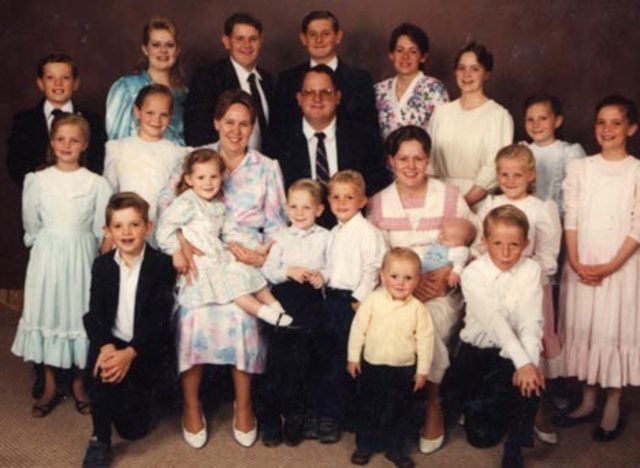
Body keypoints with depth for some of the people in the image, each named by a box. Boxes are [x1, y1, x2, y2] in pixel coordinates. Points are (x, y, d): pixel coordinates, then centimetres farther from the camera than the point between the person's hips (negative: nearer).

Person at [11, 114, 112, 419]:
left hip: (82, 256, -1)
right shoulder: (38, 180, 0)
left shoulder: (96, 183, -3)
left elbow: (102, 229, 2)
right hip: (47, 256, 1)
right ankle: (50, 387, 20)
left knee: (80, 313, 6)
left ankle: (78, 384, 23)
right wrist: (48, 246, 7)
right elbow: (31, 225, 7)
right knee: (47, 314, 6)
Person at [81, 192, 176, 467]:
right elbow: (95, 314, -5)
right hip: (111, 342, 2)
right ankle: (100, 440, -16)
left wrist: (129, 353, -27)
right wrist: (106, 346, -26)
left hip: (143, 347, -2)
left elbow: (159, 319, -14)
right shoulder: (102, 265, 3)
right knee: (100, 361, -34)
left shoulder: (161, 265, -8)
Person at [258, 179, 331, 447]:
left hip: (310, 301, 0)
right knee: (276, 357, 0)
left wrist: (323, 276, -17)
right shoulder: (281, 237, 6)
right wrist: (289, 271, -16)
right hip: (283, 299, 1)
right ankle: (270, 417, 12)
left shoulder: (325, 237, 6)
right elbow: (267, 270, 0)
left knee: (301, 360, 1)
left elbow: (333, 266, 2)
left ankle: (296, 417, 16)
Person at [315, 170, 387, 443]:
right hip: (331, 298, 7)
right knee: (325, 356, 10)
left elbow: (372, 269, -14)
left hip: (353, 300, -7)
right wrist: (326, 293, 11)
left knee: (344, 358, -2)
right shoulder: (334, 233, 15)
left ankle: (332, 415, 10)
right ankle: (325, 412, 21)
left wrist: (360, 299, -15)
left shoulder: (367, 232, -10)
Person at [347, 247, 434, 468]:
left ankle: (395, 448, 30)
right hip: (372, 366, 0)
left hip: (404, 370, 0)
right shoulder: (372, 301, -9)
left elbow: (425, 340, -4)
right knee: (367, 408, 12)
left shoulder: (418, 309, -9)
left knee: (399, 412, 13)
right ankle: (364, 446, 29)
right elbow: (358, 328, -3)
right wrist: (353, 357, -1)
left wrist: (422, 370, -3)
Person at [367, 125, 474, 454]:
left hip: (443, 290, -1)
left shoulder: (451, 198, 3)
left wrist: (447, 277, -15)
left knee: (429, 322, -32)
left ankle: (432, 405, -9)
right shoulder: (377, 204, 6)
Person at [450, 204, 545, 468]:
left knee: (530, 381, -28)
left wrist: (530, 362, -31)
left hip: (514, 350, 2)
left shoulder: (531, 271, -5)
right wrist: (522, 362, -32)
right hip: (477, 349, -2)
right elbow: (493, 321, -23)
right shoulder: (473, 274, -13)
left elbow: (531, 321, -15)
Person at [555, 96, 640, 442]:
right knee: (583, 328, 9)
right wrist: (576, 263, -9)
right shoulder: (579, 168, 5)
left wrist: (610, 267, -15)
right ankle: (588, 400, 24)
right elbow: (570, 220, 2)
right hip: (582, 266, 3)